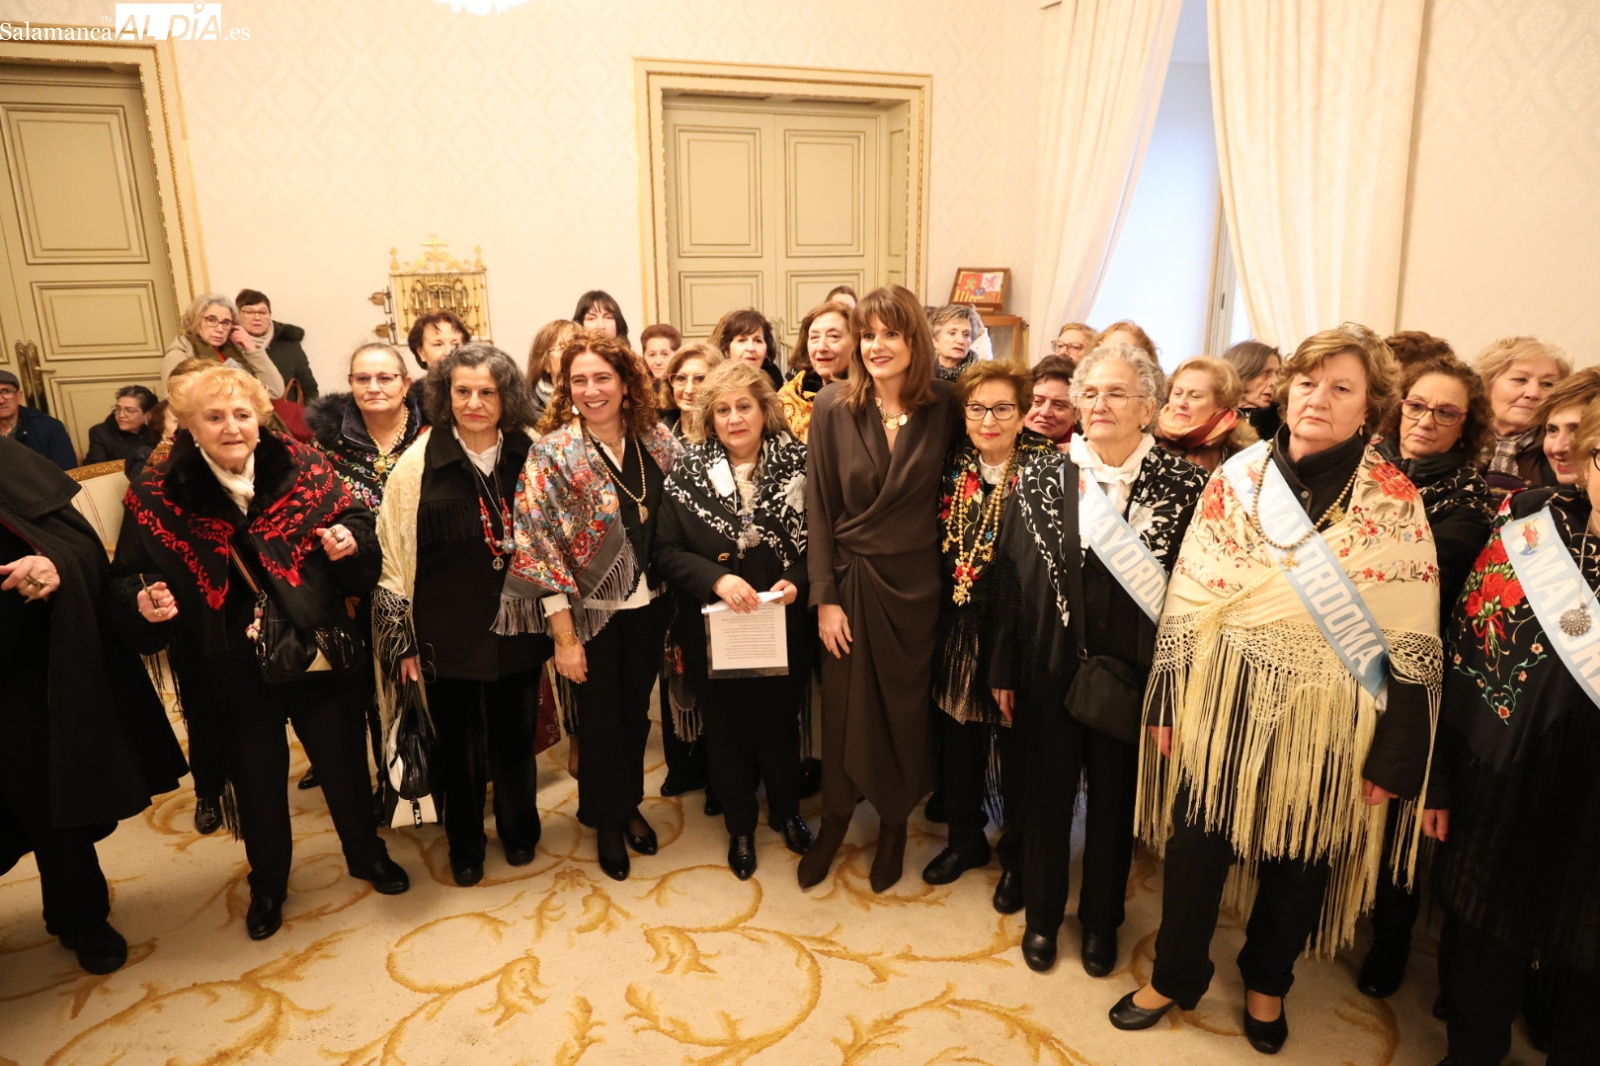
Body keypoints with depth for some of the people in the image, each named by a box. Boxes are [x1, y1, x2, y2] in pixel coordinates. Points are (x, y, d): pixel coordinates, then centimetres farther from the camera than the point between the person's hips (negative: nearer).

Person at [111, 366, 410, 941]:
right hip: (234, 671, 0)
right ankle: (267, 884, 42)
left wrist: (349, 542, -19)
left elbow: (355, 523, 2)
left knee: (343, 763, 17)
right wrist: (144, 601, -21)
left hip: (319, 655, 0)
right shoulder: (157, 495, -7)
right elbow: (129, 578, 0)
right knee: (257, 780, 17)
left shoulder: (304, 467, -7)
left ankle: (367, 854, 43)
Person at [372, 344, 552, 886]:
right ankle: (465, 845, 36)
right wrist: (402, 636, -5)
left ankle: (520, 830, 40)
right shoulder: (419, 462, -8)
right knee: (458, 741, 13)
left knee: (515, 735, 16)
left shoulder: (529, 457, -2)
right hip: (449, 633, -1)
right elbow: (394, 554, -4)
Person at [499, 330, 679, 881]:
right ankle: (607, 821, 37)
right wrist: (564, 636, -16)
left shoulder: (658, 441, -3)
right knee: (599, 720, 13)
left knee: (636, 711, 19)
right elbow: (537, 546, -15)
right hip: (589, 610, -3)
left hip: (646, 605, 4)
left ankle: (629, 805, 43)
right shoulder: (553, 452, -14)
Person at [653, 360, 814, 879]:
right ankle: (740, 826, 38)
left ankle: (786, 811, 44)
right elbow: (665, 551, -7)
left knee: (780, 723, 18)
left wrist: (796, 580, -18)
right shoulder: (688, 471, -5)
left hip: (783, 626, 0)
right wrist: (716, 578, -22)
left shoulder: (797, 463, -6)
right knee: (726, 729, 15)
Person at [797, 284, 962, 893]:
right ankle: (835, 820, 34)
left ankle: (894, 826, 35)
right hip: (851, 577, 0)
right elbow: (818, 506, -6)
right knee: (844, 705, 10)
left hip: (916, 581, 1)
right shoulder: (833, 407, -8)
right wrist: (824, 596, -8)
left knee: (906, 705, 12)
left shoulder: (942, 407, -6)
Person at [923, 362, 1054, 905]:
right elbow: (940, 547, 9)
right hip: (960, 629, 4)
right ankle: (965, 839, 40)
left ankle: (1016, 859, 33)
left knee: (1017, 749, 11)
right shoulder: (954, 465, 3)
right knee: (958, 741, 17)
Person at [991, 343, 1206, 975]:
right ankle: (1042, 914, 38)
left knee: (1115, 801, 16)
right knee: (1047, 795, 16)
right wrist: (1005, 670, 0)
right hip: (1052, 668, 1)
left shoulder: (1184, 485, -8)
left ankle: (1100, 920, 40)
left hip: (1132, 673, -1)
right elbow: (1013, 581, -1)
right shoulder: (1041, 481, -2)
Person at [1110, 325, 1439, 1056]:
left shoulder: (1395, 501, -7)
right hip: (1223, 707, 1)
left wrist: (1393, 757, -6)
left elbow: (1413, 642, -5)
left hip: (1324, 723, -1)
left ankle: (1266, 982, 44)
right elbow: (1187, 598, 0)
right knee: (1195, 846, 11)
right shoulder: (1237, 477, -3)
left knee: (1299, 860, 17)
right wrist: (1167, 705, -1)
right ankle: (1174, 975, 36)